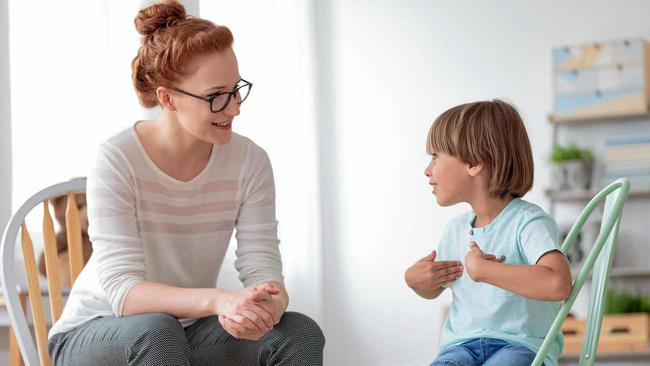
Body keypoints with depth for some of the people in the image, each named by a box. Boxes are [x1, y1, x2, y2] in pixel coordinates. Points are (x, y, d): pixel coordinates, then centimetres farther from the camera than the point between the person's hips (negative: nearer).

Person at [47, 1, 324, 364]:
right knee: (156, 331, -36)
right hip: (95, 333, -3)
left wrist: (270, 305, -39)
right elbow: (122, 290, -27)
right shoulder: (117, 160, -20)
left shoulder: (250, 162, -8)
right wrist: (218, 300, -45)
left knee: (301, 333, -21)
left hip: (190, 329, 3)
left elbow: (264, 270, -12)